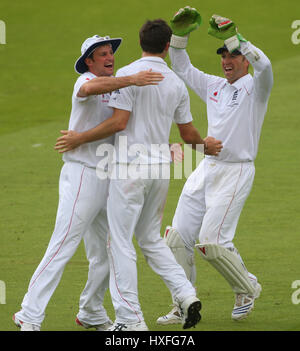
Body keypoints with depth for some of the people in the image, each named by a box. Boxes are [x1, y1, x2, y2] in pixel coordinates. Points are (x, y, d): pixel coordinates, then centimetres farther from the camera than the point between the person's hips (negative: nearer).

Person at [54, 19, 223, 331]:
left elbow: (119, 121, -17)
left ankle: (130, 319, -3)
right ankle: (186, 295, 5)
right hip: (160, 168, 6)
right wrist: (207, 146, 34)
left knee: (121, 241, -1)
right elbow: (188, 133, 13)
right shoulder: (177, 84, 7)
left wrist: (80, 139, -7)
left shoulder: (128, 74, -10)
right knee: (150, 238, 20)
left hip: (131, 167, -6)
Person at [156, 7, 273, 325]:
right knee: (178, 236, 0)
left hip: (236, 172, -7)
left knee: (211, 240, -14)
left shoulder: (255, 87, -5)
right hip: (205, 169, 7)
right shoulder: (214, 86, 15)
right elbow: (181, 68, 20)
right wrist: (180, 33, 4)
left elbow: (264, 65, -27)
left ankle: (247, 288, 11)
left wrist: (231, 37, -31)